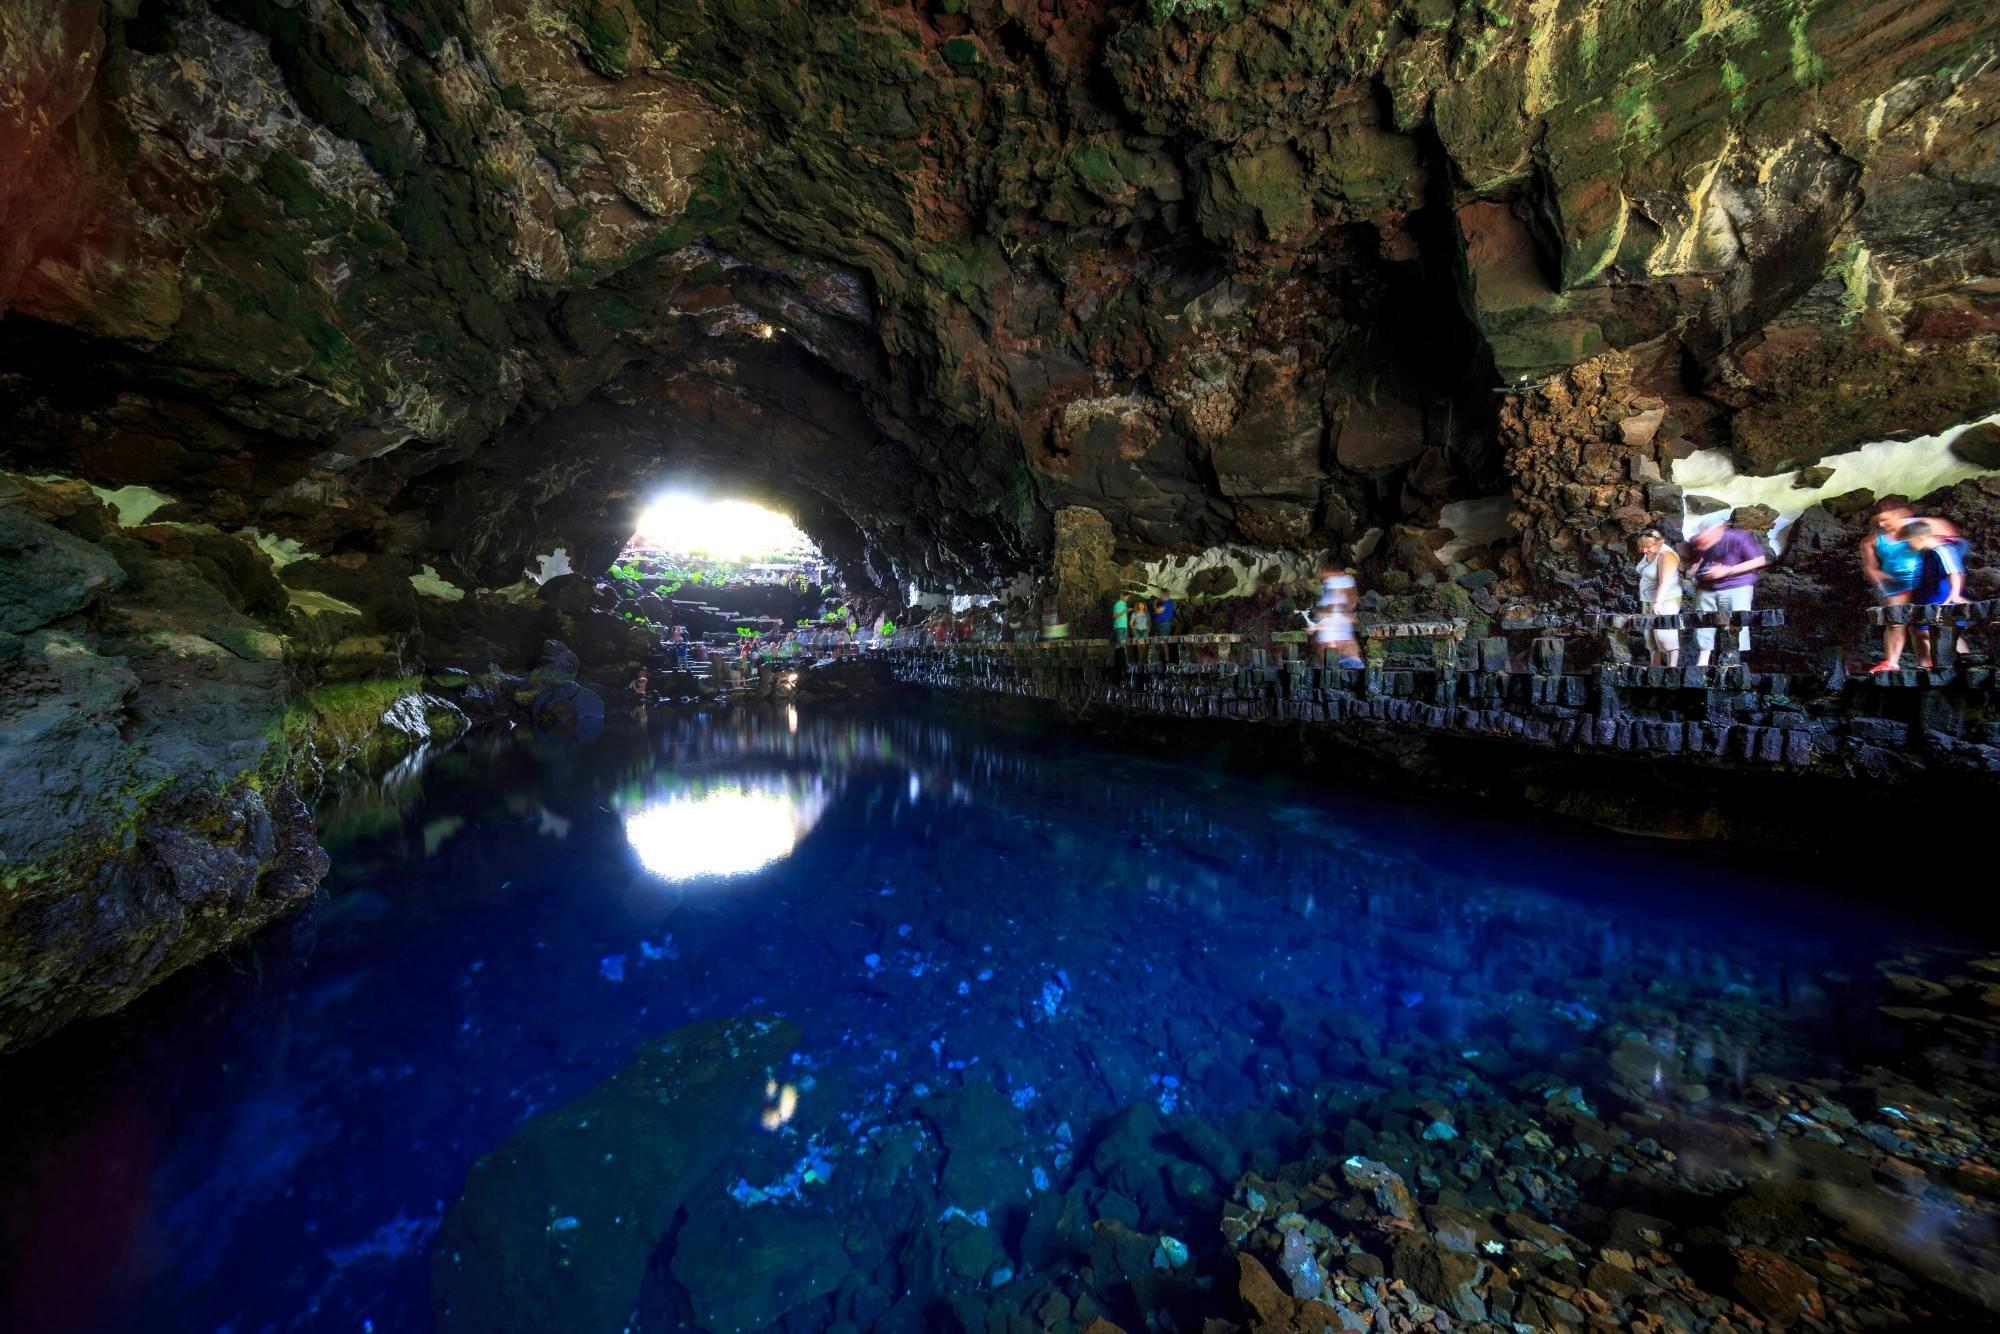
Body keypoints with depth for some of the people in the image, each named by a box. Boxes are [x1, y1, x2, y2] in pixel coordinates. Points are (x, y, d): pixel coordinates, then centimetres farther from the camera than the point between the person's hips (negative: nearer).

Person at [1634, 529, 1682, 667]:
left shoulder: (1666, 555, -20)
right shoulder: (1649, 553, 5)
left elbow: (1665, 581, -31)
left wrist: (1658, 602, -41)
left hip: (1665, 600, -8)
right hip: (1648, 600, 8)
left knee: (1664, 633, -10)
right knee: (1650, 634, 10)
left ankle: (1672, 667, -4)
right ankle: (1655, 666, 16)